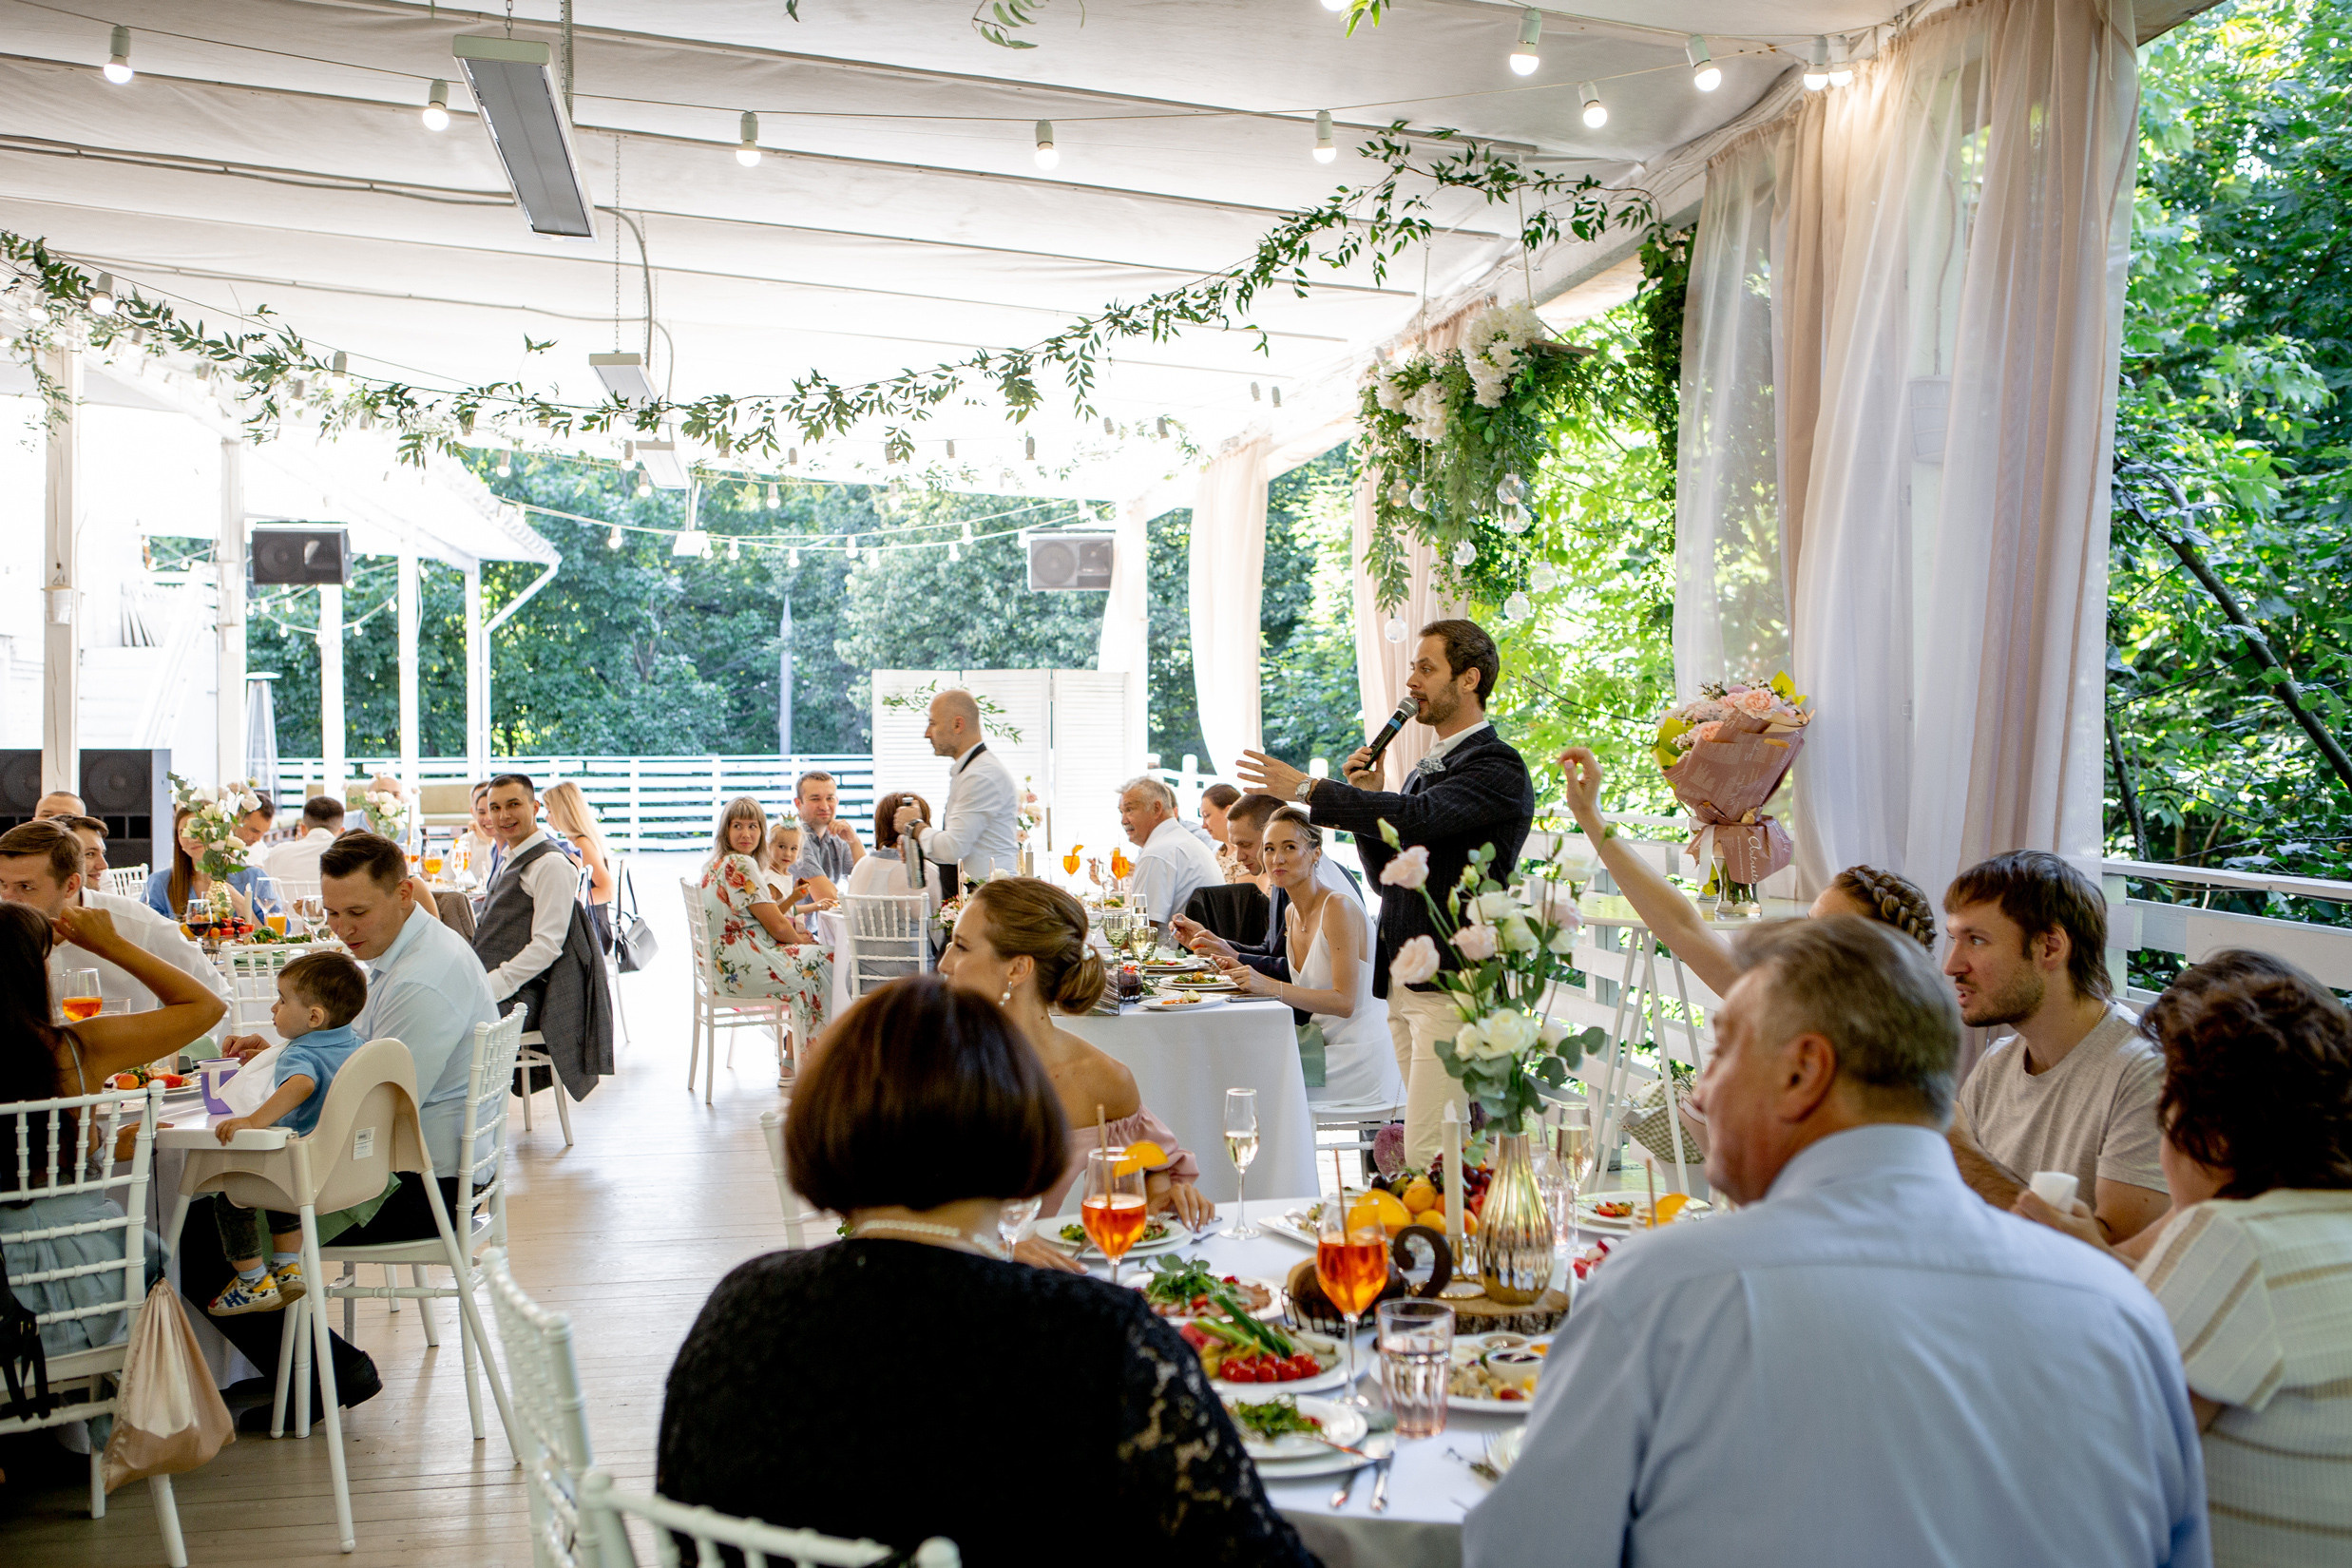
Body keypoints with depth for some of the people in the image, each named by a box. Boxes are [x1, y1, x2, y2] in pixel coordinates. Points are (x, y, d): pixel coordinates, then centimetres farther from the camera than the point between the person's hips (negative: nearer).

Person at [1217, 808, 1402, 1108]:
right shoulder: (1293, 912, 11)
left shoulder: (1339, 908, -14)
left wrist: (1272, 987, -28)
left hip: (1362, 1059, -7)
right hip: (1329, 1046, 7)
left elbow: (1344, 1002, -19)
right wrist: (1249, 976, 2)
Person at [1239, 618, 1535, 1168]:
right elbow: (1389, 871, 19)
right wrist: (1368, 798, 3)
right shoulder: (1428, 766, 20)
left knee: (1429, 1156, -13)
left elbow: (1419, 816, -26)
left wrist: (1307, 789, -24)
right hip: (1404, 983, 9)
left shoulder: (1497, 767, -8)